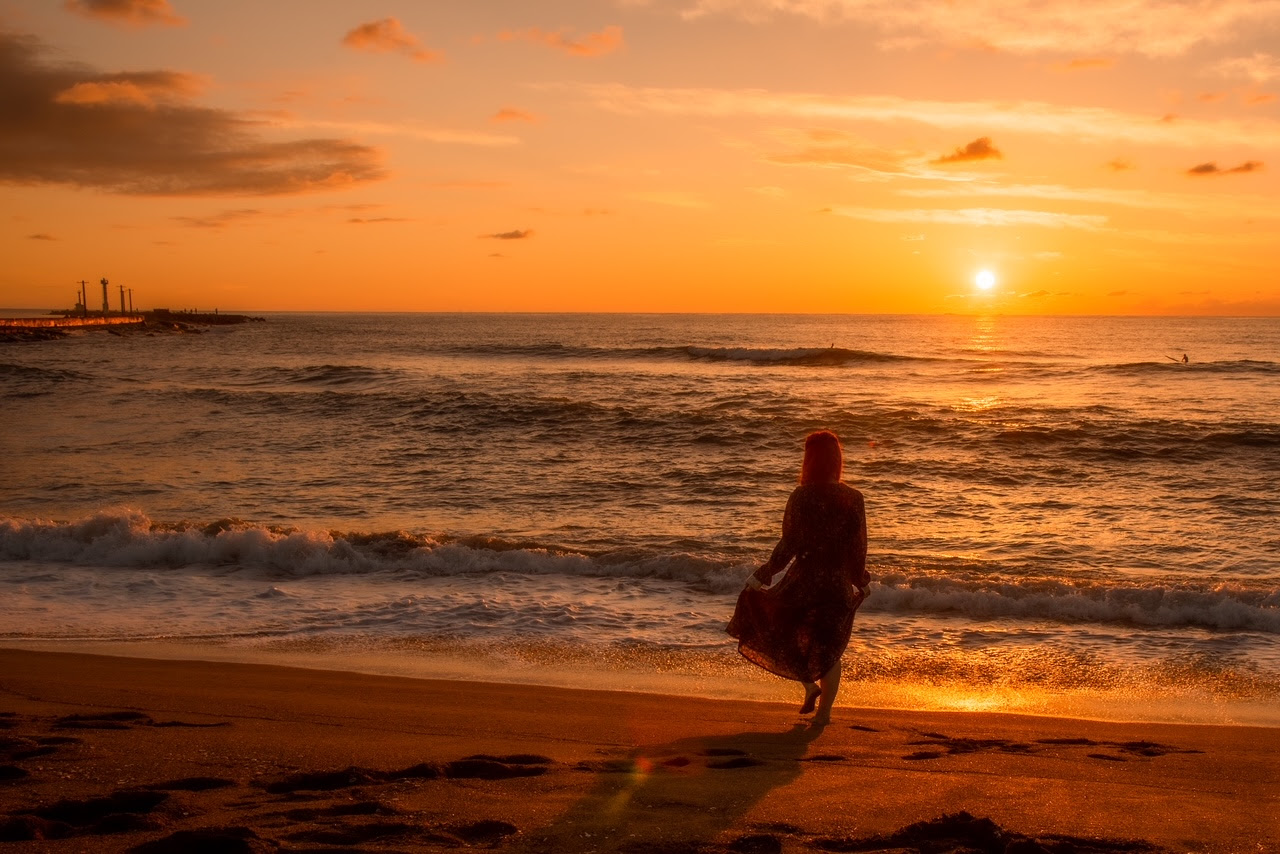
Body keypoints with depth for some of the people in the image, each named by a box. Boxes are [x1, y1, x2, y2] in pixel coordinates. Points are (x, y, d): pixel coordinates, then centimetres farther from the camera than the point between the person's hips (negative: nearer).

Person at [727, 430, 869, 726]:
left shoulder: (801, 497, -12)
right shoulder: (854, 498, -2)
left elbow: (790, 544, -12)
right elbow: (859, 546, 3)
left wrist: (763, 574, -3)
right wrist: (859, 581, 17)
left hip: (806, 579, -3)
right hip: (840, 584, 3)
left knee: (776, 627, 19)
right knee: (829, 647, 13)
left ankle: (809, 685, 7)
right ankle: (824, 710, 14)